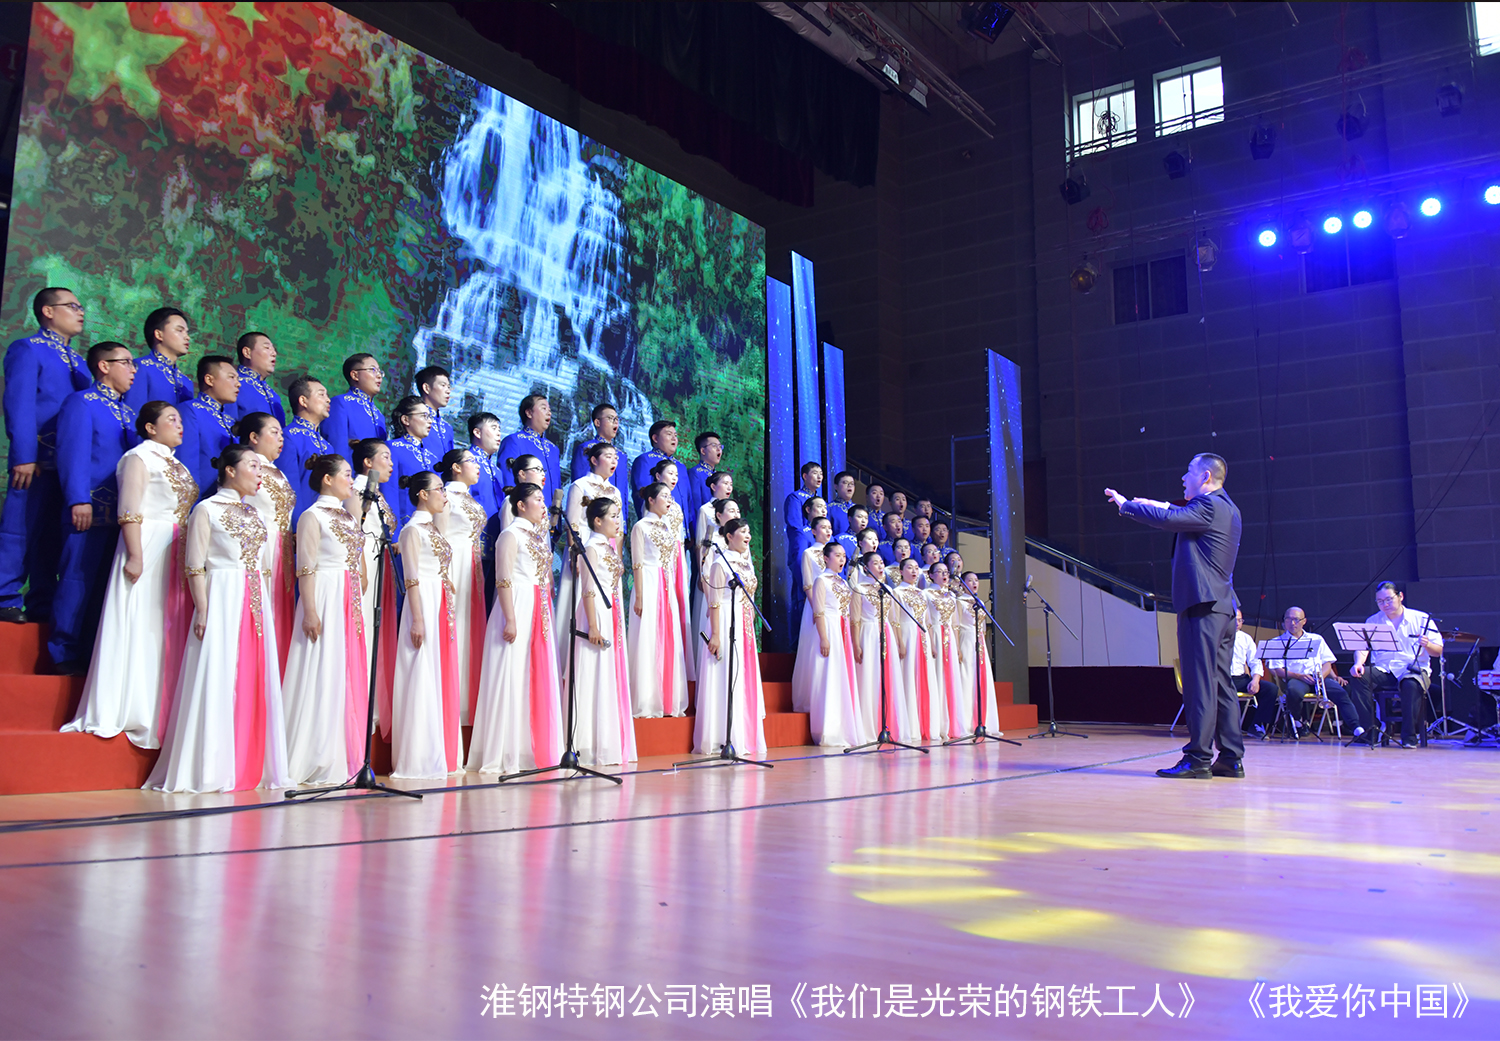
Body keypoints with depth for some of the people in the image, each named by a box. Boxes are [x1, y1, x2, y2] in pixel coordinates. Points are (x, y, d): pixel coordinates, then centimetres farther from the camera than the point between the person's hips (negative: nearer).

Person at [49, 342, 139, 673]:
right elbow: (73, 453, -10)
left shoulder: (127, 412, 21)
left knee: (108, 585, 8)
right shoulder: (81, 402, -1)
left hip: (124, 512, 7)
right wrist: (79, 500, -18)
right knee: (77, 581, -4)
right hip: (91, 510, -7)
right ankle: (66, 656, 3)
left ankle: (94, 654, 15)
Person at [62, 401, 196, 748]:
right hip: (148, 549, -8)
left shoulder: (177, 466, 20)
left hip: (177, 555, 8)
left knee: (170, 629, 7)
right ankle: (133, 712, -3)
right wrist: (135, 556, -20)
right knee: (140, 626, -7)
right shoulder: (139, 457, -3)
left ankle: (162, 712, 12)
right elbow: (130, 512, -12)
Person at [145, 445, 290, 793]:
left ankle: (252, 767, 8)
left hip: (256, 604, 7)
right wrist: (202, 611, -15)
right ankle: (213, 769, -4)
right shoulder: (207, 510, 0)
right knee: (219, 680, -9)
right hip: (222, 600, -6)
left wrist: (266, 607, 15)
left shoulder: (254, 513, 19)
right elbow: (195, 566, -7)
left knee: (256, 680, 4)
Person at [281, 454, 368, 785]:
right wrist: (310, 611, -18)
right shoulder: (313, 516, -4)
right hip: (326, 599, -8)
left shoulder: (349, 517, 19)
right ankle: (319, 761, -3)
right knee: (324, 674, -7)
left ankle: (346, 757, 10)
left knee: (350, 674, 6)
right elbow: (306, 568, -11)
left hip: (351, 604, 8)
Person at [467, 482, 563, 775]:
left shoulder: (539, 535, 18)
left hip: (541, 610, 8)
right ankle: (506, 755, -4)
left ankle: (537, 750, 13)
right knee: (512, 677, -8)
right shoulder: (511, 535, -6)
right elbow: (504, 581, -13)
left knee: (539, 676, 7)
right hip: (518, 608, -8)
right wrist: (510, 619, -20)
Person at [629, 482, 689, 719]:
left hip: (668, 588, 6)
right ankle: (648, 704, -1)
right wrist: (639, 597, -13)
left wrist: (674, 590, 14)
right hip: (649, 585, -6)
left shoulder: (669, 526, 16)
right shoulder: (641, 526, -3)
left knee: (670, 640, 5)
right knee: (648, 640, -6)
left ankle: (669, 701, 10)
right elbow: (637, 564, -7)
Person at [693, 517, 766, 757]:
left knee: (746, 680, 9)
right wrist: (715, 635, -18)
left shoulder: (747, 562, 16)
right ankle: (723, 741, -3)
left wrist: (752, 628, 17)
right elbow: (714, 603, -12)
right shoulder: (720, 563, -8)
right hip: (727, 624, -8)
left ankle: (745, 738, 14)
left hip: (746, 627, 8)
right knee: (726, 680, -7)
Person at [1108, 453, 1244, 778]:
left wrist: (1125, 505, -8)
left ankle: (1198, 758, -7)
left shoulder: (1210, 505, -11)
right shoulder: (1226, 508, 19)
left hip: (1202, 605, -10)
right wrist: (1165, 507, 22)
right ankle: (1231, 757, 13)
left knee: (1199, 682, -8)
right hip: (1223, 606, 10)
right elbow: (1184, 516, 34)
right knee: (1220, 682, 11)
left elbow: (1166, 520, -20)